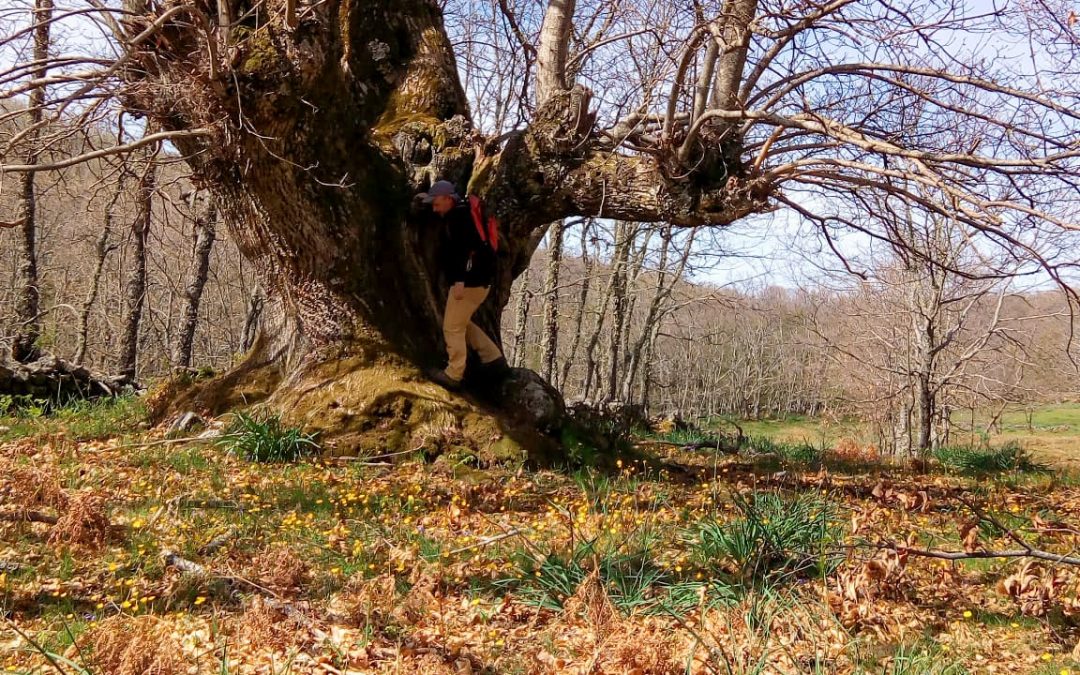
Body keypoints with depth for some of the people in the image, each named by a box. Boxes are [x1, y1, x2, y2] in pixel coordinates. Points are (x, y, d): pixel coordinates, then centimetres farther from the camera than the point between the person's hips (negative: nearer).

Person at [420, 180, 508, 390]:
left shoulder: (460, 217, -14)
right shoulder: (458, 215, 18)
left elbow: (465, 249, -26)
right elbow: (443, 221, 43)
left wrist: (460, 281, -30)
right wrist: (430, 200, 32)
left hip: (470, 281, -11)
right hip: (478, 280, 11)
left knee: (453, 327, -4)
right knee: (461, 323, 21)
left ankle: (453, 376, 0)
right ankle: (494, 359, 19)